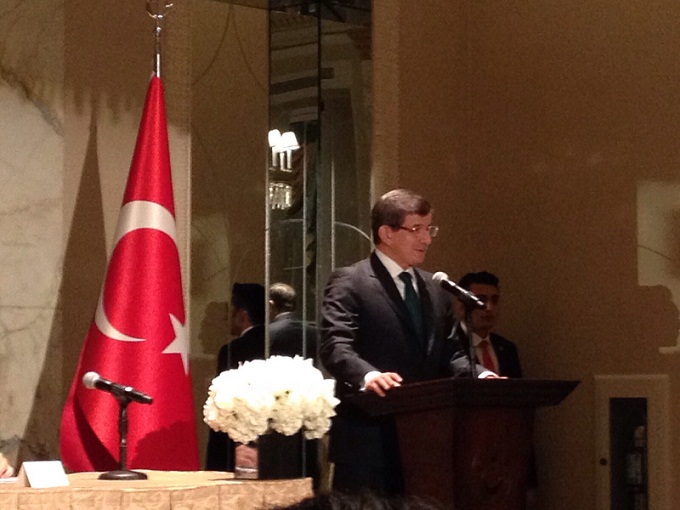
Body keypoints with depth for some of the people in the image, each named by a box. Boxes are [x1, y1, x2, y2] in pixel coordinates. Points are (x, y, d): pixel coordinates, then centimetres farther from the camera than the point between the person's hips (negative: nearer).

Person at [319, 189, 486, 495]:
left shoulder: (435, 288, 19)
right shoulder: (349, 283, -5)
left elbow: (448, 352, 19)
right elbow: (335, 346, -18)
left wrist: (481, 376, -2)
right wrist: (368, 376, -37)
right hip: (368, 439, -7)